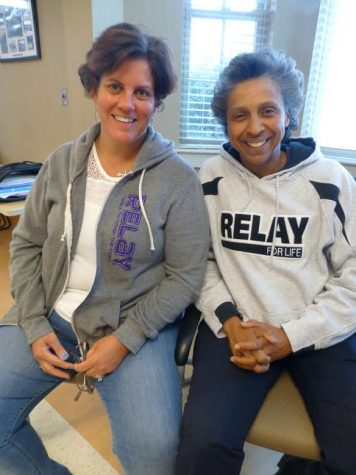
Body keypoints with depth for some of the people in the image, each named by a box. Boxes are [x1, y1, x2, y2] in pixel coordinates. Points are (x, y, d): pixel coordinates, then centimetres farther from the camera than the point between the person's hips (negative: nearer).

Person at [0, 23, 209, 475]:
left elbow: (185, 275, -9)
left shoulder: (179, 179, -10)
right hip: (50, 318, 4)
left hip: (136, 325, -3)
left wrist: (125, 339, -15)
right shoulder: (62, 163, 1)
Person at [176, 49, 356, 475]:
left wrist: (291, 336, -10)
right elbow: (200, 261, 6)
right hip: (238, 327, 0)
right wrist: (229, 323, -9)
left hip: (321, 333, 1)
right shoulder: (210, 179, 3)